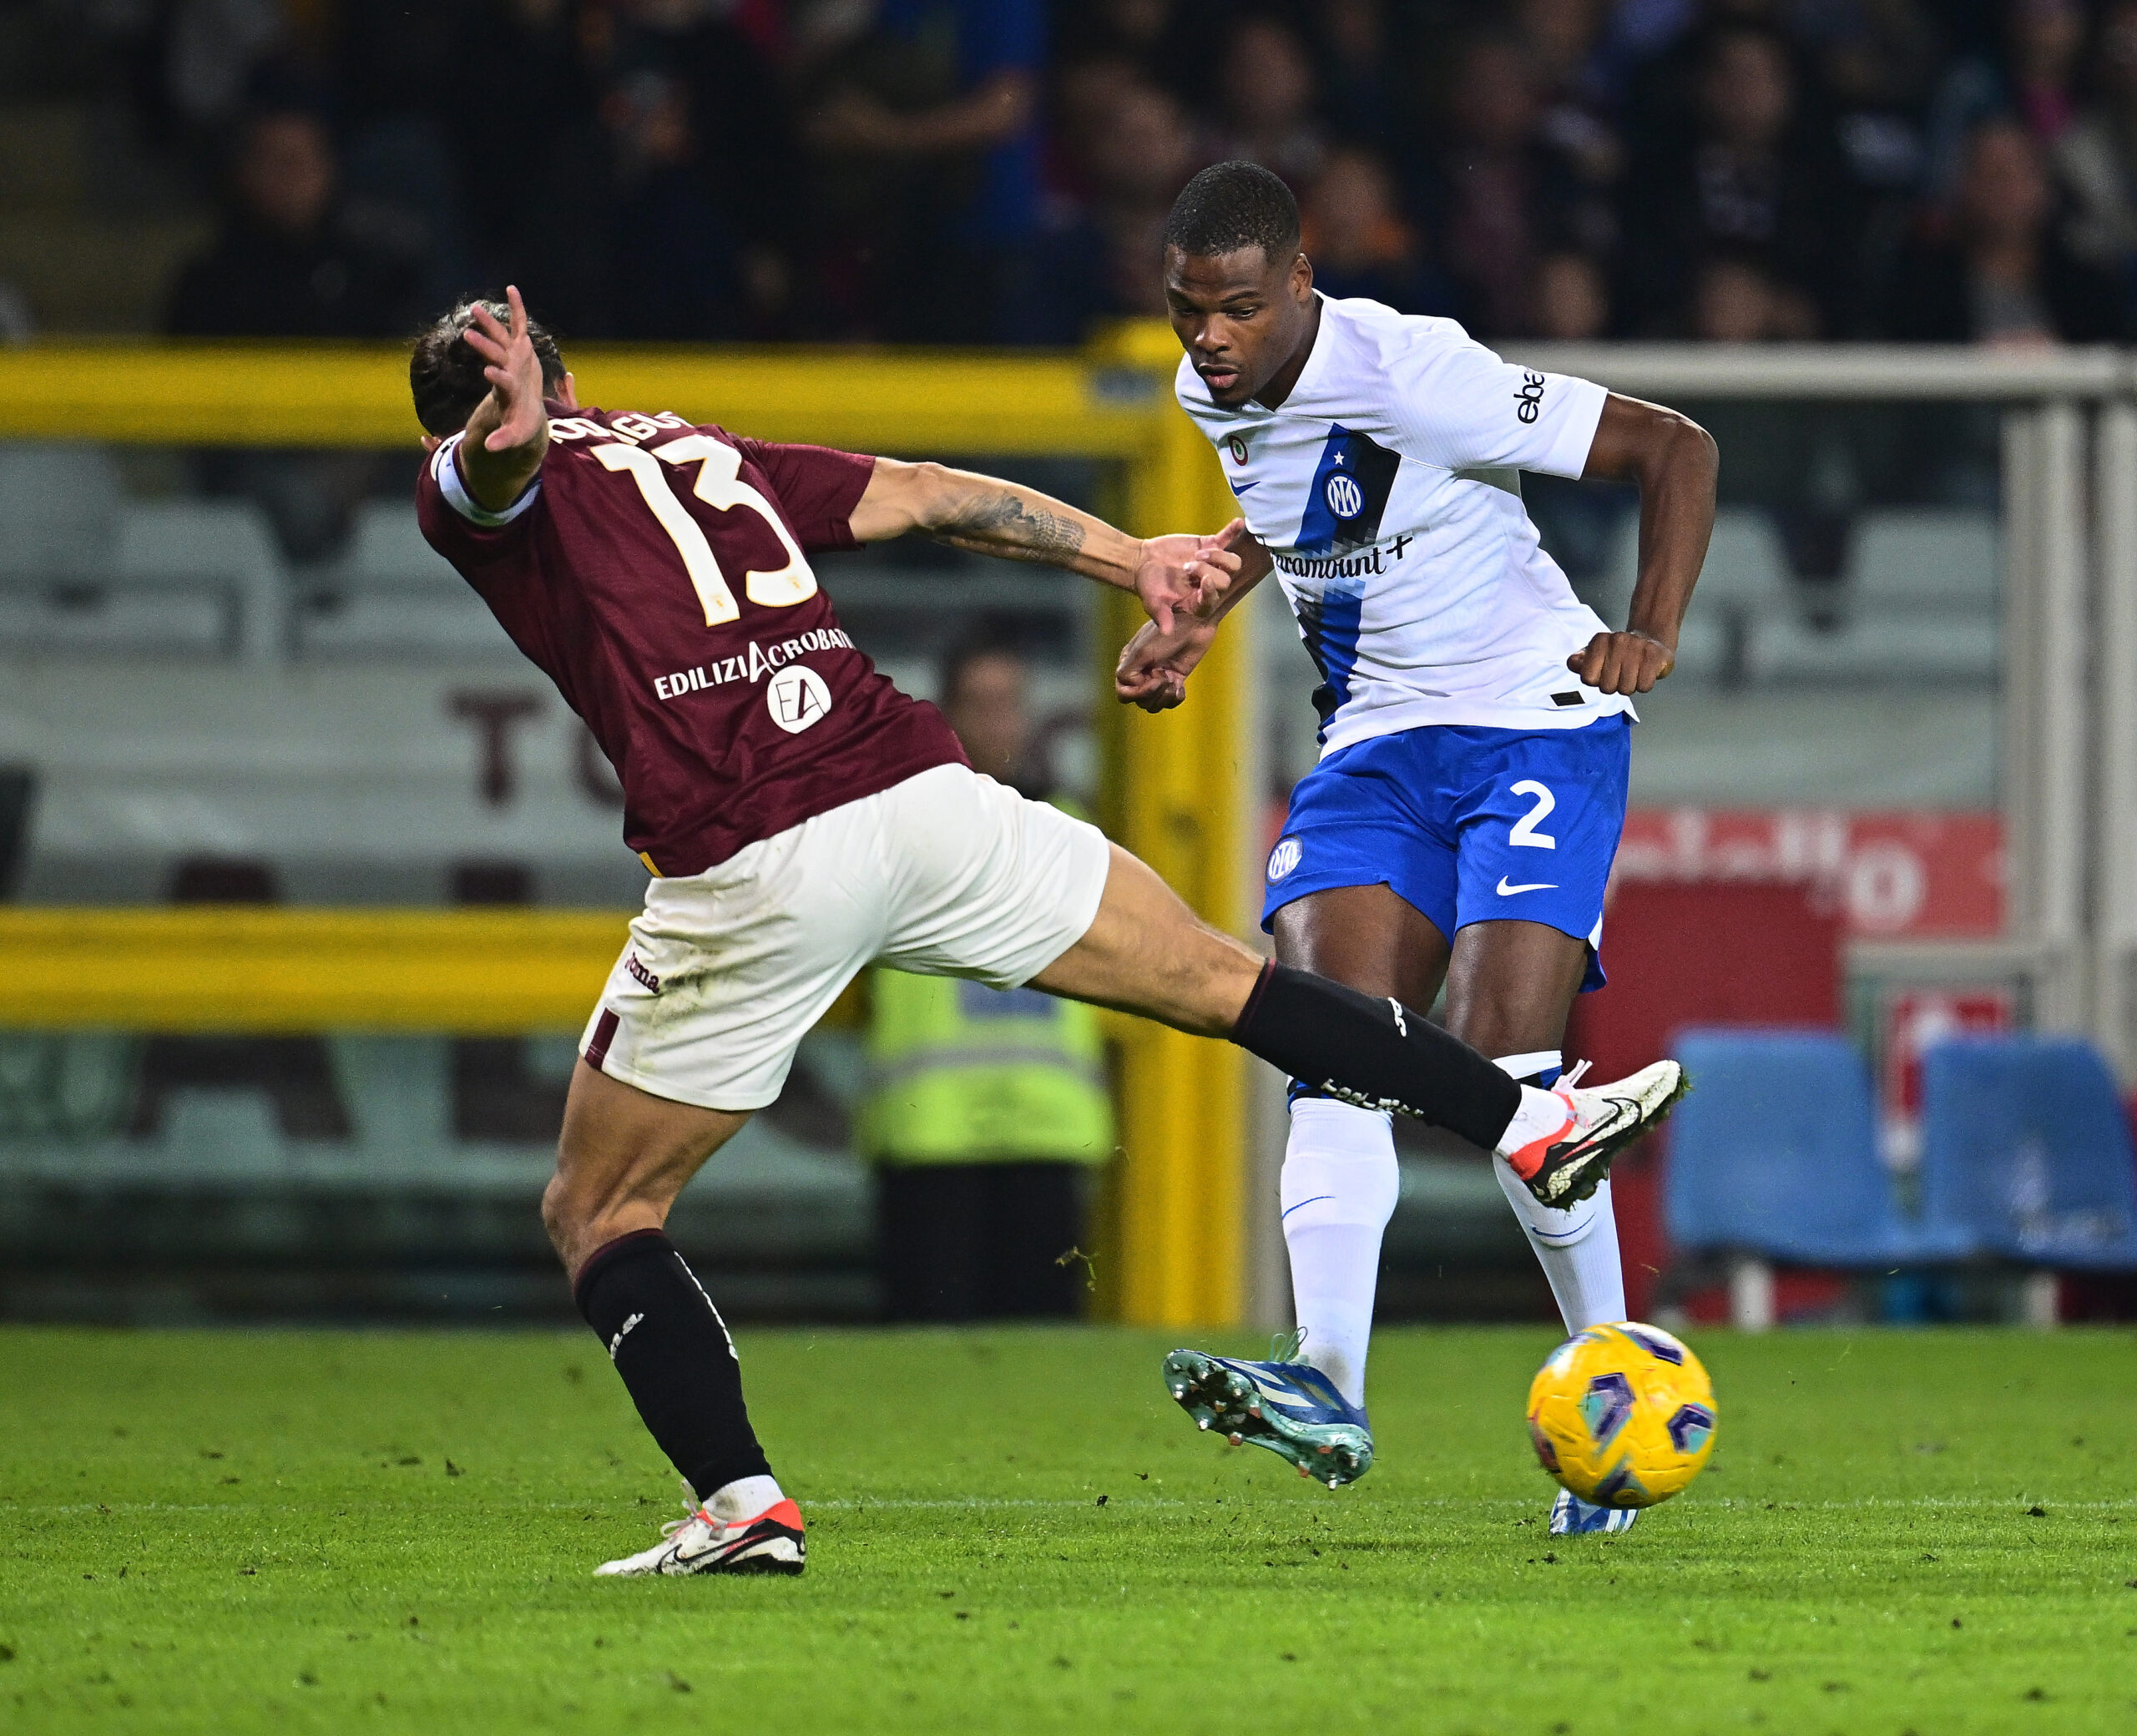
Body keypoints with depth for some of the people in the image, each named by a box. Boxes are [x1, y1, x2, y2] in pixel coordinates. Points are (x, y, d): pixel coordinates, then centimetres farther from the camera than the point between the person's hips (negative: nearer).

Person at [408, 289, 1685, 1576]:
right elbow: (927, 495, 25)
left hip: (741, 873, -4)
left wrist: (510, 435, -33)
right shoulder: (701, 450, 25)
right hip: (919, 795, 4)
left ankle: (740, 1505, -2)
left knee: (598, 1215, 12)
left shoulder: (476, 493, 12)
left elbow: (500, 473, -12)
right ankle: (1534, 1125, 20)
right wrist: (1127, 555, 30)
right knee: (1224, 982, 19)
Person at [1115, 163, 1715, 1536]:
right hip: (1378, 743, 6)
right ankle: (1331, 1383, -31)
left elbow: (1673, 448, -15)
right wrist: (1197, 617, 12)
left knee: (1500, 1059, -19)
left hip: (1539, 723, -6)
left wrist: (1653, 635, -26)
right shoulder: (1213, 394, 1)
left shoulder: (1414, 376, -21)